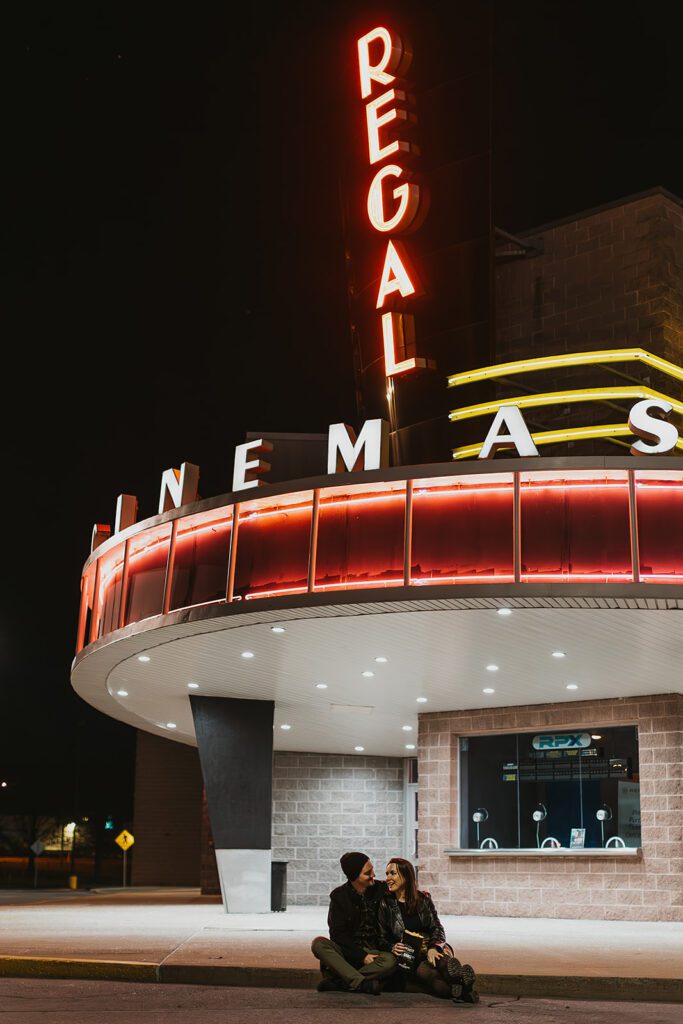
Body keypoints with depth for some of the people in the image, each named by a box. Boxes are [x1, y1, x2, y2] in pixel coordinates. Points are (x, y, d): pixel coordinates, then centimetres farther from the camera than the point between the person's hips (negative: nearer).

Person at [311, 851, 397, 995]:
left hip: (373, 951, 1)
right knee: (318, 944, -30)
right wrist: (362, 955, -17)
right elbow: (338, 933, -7)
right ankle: (363, 983, -39)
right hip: (347, 950, -1)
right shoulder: (339, 896, -2)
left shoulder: (380, 889, 3)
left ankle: (336, 981, -34)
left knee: (390, 960, -34)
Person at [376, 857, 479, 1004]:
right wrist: (392, 947, -17)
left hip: (430, 948, 3)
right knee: (423, 971, -38)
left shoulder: (423, 898, 12)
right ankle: (463, 988, -67)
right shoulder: (385, 904, 8)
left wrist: (433, 947, -17)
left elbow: (437, 927, 4)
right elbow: (381, 938, 7)